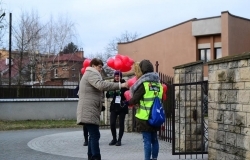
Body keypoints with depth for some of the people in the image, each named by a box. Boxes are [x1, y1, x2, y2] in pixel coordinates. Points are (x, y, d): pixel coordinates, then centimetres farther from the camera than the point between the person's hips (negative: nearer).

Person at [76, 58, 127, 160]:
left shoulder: (89, 74, 27)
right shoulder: (91, 74, -8)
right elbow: (101, 85, -27)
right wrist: (120, 85, -30)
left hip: (89, 111, 11)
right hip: (89, 111, -11)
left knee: (93, 135, 13)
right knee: (95, 135, -15)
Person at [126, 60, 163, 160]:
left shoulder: (143, 84, -11)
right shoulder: (158, 84, 9)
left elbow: (135, 99, -11)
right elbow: (160, 99, 14)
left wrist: (127, 103, 5)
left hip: (145, 117, -6)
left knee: (147, 140, -3)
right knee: (154, 139, 14)